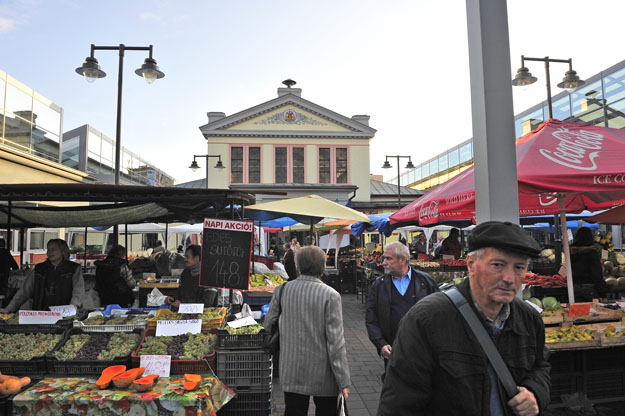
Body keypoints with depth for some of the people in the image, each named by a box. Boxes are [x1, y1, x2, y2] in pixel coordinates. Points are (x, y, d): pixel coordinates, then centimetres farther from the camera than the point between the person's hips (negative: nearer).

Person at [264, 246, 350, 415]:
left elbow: (268, 325, 4)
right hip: (323, 376, -2)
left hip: (292, 374, 3)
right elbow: (335, 342, -16)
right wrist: (343, 380, -9)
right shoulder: (330, 295, -16)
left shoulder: (282, 290, -6)